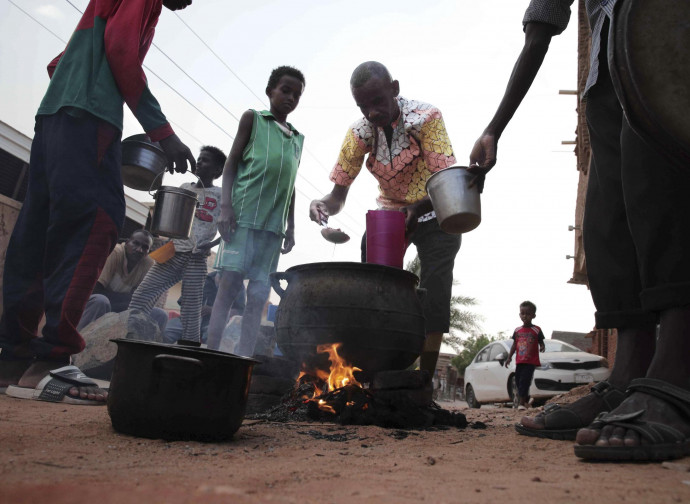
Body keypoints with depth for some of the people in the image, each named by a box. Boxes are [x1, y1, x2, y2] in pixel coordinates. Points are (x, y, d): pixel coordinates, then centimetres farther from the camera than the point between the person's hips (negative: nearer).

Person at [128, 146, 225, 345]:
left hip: (196, 258, -5)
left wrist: (211, 244, -14)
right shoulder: (184, 187, 19)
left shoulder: (220, 195, 4)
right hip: (172, 252, 5)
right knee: (140, 297, -6)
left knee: (191, 310, -7)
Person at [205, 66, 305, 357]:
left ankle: (244, 359, 0)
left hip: (273, 224, 4)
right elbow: (231, 166, 5)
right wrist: (226, 207, -8)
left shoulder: (298, 139, 22)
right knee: (229, 284, -10)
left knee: (259, 294, -1)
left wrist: (290, 228, 14)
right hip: (244, 214, -4)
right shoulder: (253, 119, 10)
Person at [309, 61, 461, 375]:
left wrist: (417, 209, -47)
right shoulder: (359, 132, -13)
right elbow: (339, 194, -10)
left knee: (433, 293, -12)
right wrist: (324, 206, -33)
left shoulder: (426, 117, -24)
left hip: (435, 215, -3)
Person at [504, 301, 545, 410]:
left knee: (524, 381, -14)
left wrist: (542, 347, -22)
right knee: (518, 381, 7)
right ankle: (526, 401, 24)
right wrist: (509, 357, 11)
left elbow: (541, 343, 1)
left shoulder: (536, 330, -1)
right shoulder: (517, 331, 10)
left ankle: (521, 403, -14)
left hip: (531, 361, -5)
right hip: (519, 361, 5)